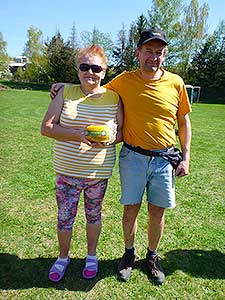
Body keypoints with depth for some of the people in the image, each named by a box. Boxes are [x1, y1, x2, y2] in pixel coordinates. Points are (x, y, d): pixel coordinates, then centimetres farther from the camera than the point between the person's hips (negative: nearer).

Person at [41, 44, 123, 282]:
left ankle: (91, 256, 43)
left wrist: (111, 139, -20)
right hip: (67, 171, 0)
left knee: (93, 215, 18)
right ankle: (63, 257, 40)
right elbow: (46, 127, -8)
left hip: (99, 173, 0)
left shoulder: (112, 97, -2)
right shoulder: (66, 92, -3)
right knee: (64, 217, 12)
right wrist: (78, 135, -22)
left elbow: (123, 130, 4)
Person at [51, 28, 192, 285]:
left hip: (164, 158, 1)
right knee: (131, 208, 9)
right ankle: (128, 253, 36)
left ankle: (152, 257, 36)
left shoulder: (175, 83, -2)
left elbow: (184, 121, 6)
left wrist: (186, 157, 2)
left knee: (157, 211, 10)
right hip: (132, 157, 0)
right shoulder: (124, 81, -3)